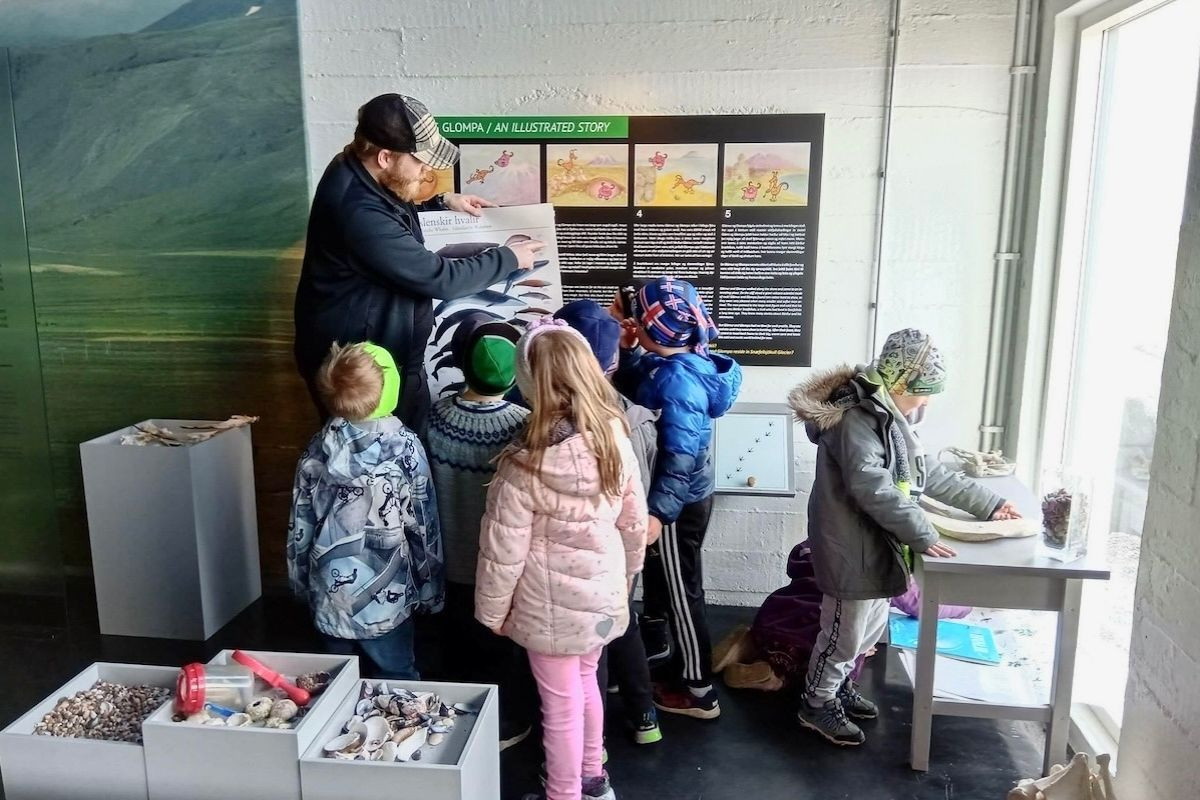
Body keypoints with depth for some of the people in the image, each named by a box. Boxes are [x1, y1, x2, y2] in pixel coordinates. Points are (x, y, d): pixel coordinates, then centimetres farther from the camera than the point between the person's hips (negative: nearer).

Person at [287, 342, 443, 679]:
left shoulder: (316, 451, -6)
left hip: (329, 597, 3)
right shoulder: (404, 447, -15)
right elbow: (423, 526, -10)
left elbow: (300, 528, 2)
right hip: (385, 599, -3)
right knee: (398, 683, 14)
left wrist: (302, 583, 17)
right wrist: (429, 589, 2)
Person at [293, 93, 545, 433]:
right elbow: (437, 278, -27)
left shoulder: (357, 171, -1)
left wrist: (444, 203, 8)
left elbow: (395, 217, 21)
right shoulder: (359, 211, -32)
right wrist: (509, 258, -14)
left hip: (375, 344, 9)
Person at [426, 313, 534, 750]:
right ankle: (507, 725, 34)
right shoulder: (522, 424, -24)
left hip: (454, 557, 3)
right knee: (506, 645, 19)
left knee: (461, 645, 24)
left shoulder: (437, 415, -15)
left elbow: (430, 482, -4)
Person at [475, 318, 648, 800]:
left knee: (561, 705, 13)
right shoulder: (616, 440, -9)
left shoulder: (525, 465, -25)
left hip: (551, 607, -6)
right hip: (602, 594, 6)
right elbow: (634, 523, 2)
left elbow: (504, 549, -17)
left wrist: (492, 610, -1)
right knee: (585, 683, 27)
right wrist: (626, 575, 18)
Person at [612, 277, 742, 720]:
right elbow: (635, 391, 19)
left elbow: (680, 455, -29)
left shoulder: (679, 379, -26)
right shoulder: (675, 363, 3)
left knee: (681, 594, 4)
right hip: (688, 494, 10)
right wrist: (628, 350, 4)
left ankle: (699, 692, 20)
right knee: (664, 583, 24)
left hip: (679, 502, -10)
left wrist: (657, 512, -27)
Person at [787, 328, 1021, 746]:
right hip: (853, 547, -10)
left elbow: (926, 472, 16)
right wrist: (923, 536, -27)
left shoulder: (888, 415, 9)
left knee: (870, 627, 22)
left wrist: (987, 503, 15)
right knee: (844, 632, 5)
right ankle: (817, 704, 24)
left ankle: (839, 688, 41)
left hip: (875, 544, 10)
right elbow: (874, 489, -31)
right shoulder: (856, 419, -23)